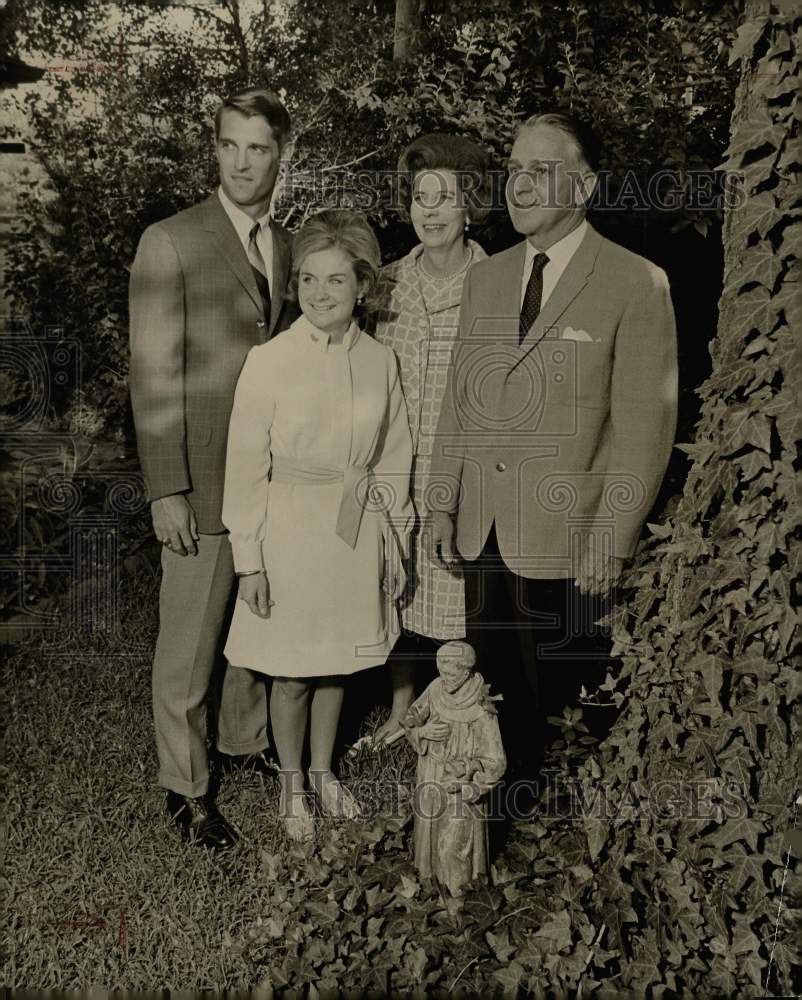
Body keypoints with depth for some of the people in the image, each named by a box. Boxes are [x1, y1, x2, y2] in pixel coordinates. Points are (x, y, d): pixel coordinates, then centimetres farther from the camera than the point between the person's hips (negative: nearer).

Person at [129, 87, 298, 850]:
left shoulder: (288, 246, 8)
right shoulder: (169, 243, -10)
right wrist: (167, 492, -15)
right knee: (189, 644, 6)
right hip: (204, 481, -5)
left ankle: (245, 743, 40)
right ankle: (184, 787, 24)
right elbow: (154, 376, -12)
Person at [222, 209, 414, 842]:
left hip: (357, 534, 3)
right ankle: (292, 784, 32)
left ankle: (325, 772, 39)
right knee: (292, 671, 10)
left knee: (337, 662, 17)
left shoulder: (380, 362, -2)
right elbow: (245, 469, -9)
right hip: (291, 534, -3)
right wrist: (249, 560, -9)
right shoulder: (268, 362, -12)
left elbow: (393, 461, 7)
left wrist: (395, 544, 8)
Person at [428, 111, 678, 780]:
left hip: (569, 542, -5)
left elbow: (645, 425, -10)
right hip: (483, 532, 5)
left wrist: (610, 545, -13)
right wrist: (444, 502, 8)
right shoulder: (485, 277, 10)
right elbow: (460, 399, 13)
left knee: (561, 698, 7)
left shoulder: (637, 284, -8)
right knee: (498, 691, 12)